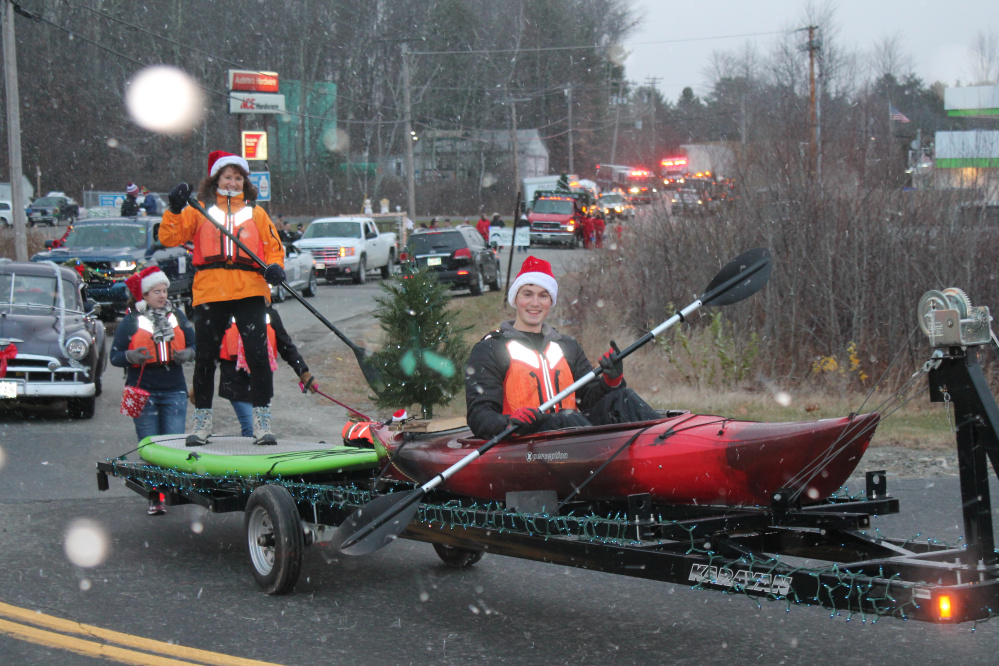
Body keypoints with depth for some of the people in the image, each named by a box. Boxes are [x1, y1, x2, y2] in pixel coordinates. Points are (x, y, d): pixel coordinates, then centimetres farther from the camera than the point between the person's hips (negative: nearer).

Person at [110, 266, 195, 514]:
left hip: (174, 391, 2)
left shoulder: (177, 317, 10)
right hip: (143, 392, -2)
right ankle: (154, 497, 4)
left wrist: (186, 354, -7)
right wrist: (131, 356, -20)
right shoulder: (130, 322, 2)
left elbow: (193, 345, 16)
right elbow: (114, 356, 1)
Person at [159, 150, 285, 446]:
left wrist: (275, 267, -6)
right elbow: (169, 238, 4)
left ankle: (262, 422, -2)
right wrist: (175, 209, -11)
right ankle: (202, 422, 16)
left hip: (250, 292, 0)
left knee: (258, 355, -9)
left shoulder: (255, 213, 17)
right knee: (205, 358, 4)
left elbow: (274, 246, 15)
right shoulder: (199, 211, 13)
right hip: (209, 293, 0)